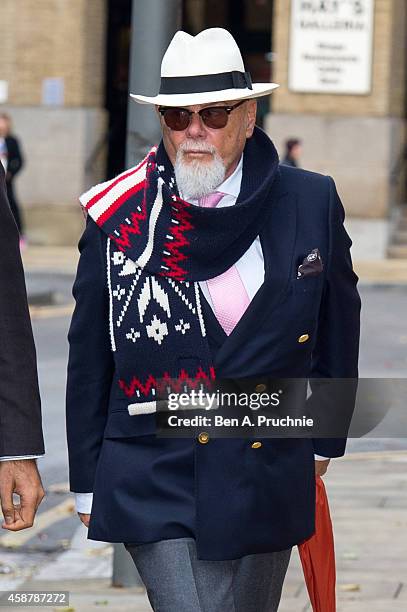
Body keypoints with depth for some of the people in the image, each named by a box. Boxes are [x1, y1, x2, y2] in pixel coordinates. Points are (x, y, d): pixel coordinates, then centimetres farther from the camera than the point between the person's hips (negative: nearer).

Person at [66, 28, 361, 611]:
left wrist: (322, 444, 17)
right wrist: (87, 483, 7)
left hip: (269, 484, 2)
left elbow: (337, 327, 13)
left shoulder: (312, 203, 1)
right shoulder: (117, 217, -2)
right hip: (155, 486, -2)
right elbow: (88, 360, 4)